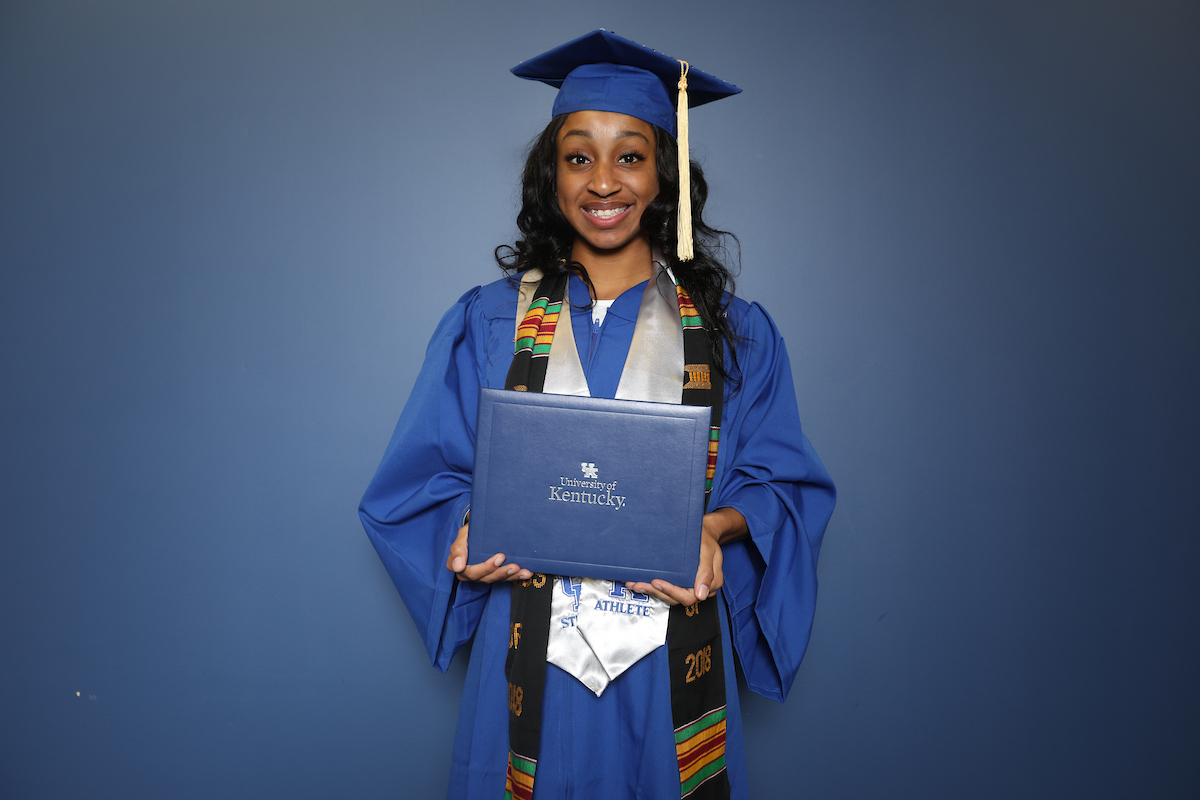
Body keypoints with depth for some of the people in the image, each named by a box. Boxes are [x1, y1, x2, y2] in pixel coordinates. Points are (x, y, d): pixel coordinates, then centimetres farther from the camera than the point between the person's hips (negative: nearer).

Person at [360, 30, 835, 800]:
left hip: (669, 666, 0)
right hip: (533, 660, 0)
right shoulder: (486, 323, 2)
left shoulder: (736, 333, 2)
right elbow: (424, 478, 4)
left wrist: (713, 530, -17)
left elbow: (784, 481, 2)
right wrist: (470, 531, -16)